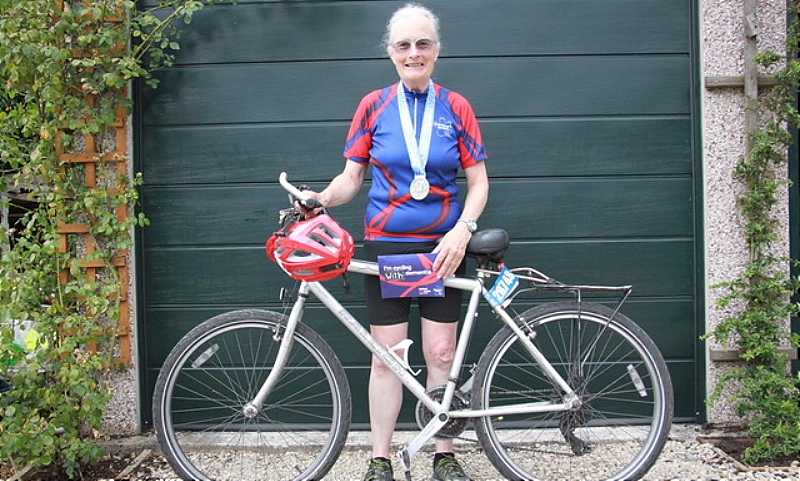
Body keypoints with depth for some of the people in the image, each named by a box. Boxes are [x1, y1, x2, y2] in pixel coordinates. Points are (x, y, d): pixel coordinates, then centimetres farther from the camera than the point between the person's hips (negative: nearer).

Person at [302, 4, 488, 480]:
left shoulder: (456, 108, 3)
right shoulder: (374, 107, 4)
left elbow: (479, 182, 3)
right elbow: (352, 176, 6)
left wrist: (462, 230, -13)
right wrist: (321, 198, -14)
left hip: (442, 246, 0)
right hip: (385, 244, 0)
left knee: (441, 354, 3)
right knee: (387, 357, 1)